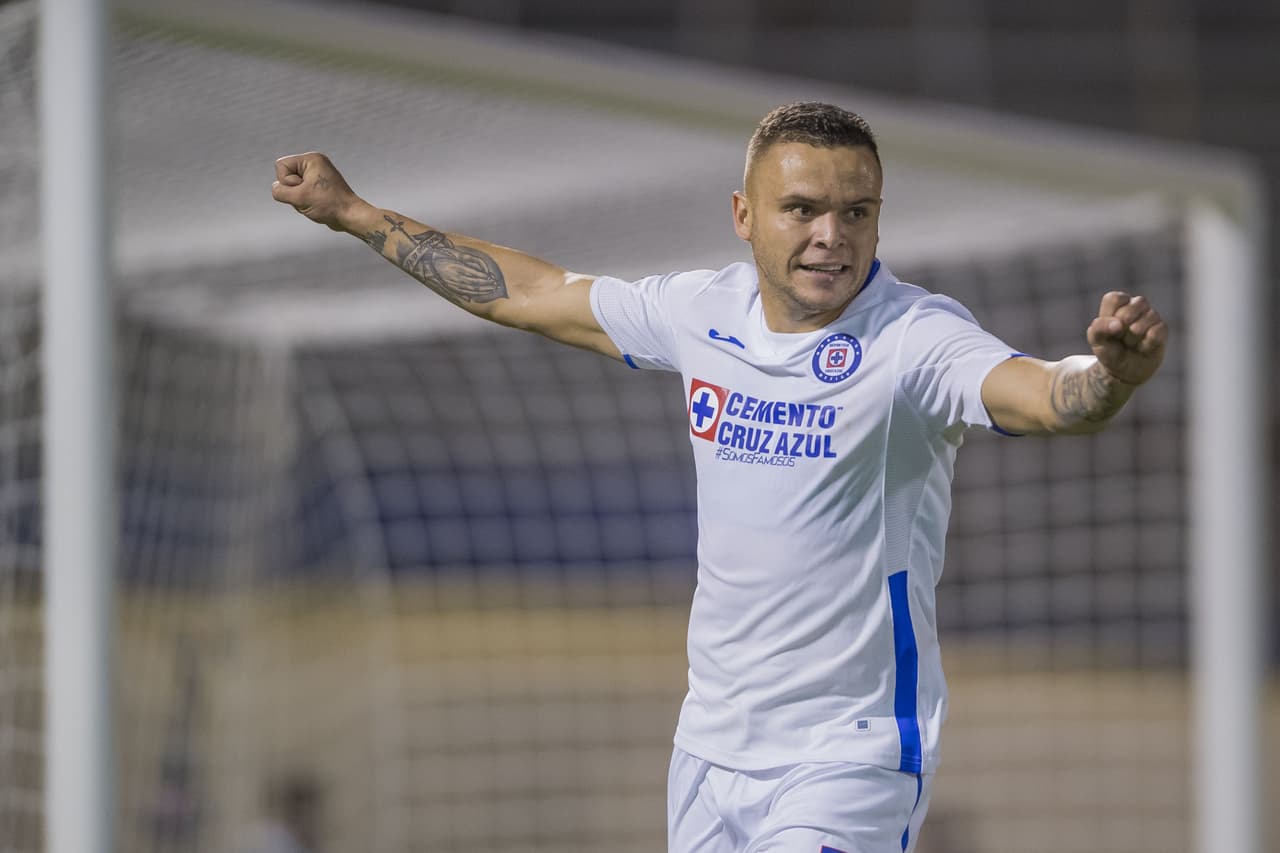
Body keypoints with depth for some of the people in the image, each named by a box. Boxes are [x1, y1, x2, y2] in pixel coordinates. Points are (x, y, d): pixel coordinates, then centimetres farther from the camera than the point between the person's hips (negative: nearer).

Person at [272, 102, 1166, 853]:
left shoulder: (915, 339, -16)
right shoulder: (705, 312, 3)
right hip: (711, 748, 6)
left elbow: (1043, 395, -35)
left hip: (849, 761, -6)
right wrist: (354, 212, 26)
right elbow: (532, 293, 18)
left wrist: (1111, 373, -59)